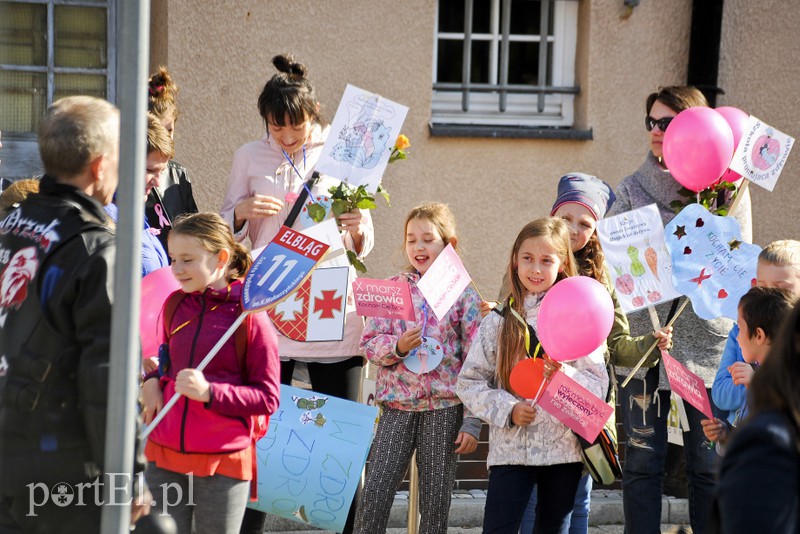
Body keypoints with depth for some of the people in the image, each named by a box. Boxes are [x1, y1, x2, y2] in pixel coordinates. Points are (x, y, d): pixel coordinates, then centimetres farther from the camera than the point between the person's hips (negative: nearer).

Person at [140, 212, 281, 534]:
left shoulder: (249, 316, -9)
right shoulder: (175, 304, 7)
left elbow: (268, 398, -7)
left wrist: (210, 393, -20)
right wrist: (152, 380, 3)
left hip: (223, 461, -4)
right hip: (164, 456, 4)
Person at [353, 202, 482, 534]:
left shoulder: (464, 294, 0)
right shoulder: (392, 288, 6)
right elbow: (369, 342, 5)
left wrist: (472, 422, -5)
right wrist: (397, 346, -17)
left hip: (444, 408, -1)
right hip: (397, 405, 1)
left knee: (435, 503, 6)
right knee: (373, 495, -6)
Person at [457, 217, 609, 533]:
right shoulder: (500, 320, 4)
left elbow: (598, 387, -2)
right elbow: (469, 383, 3)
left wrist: (565, 376, -22)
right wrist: (508, 409, -12)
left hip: (564, 448, 1)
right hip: (511, 450, -1)